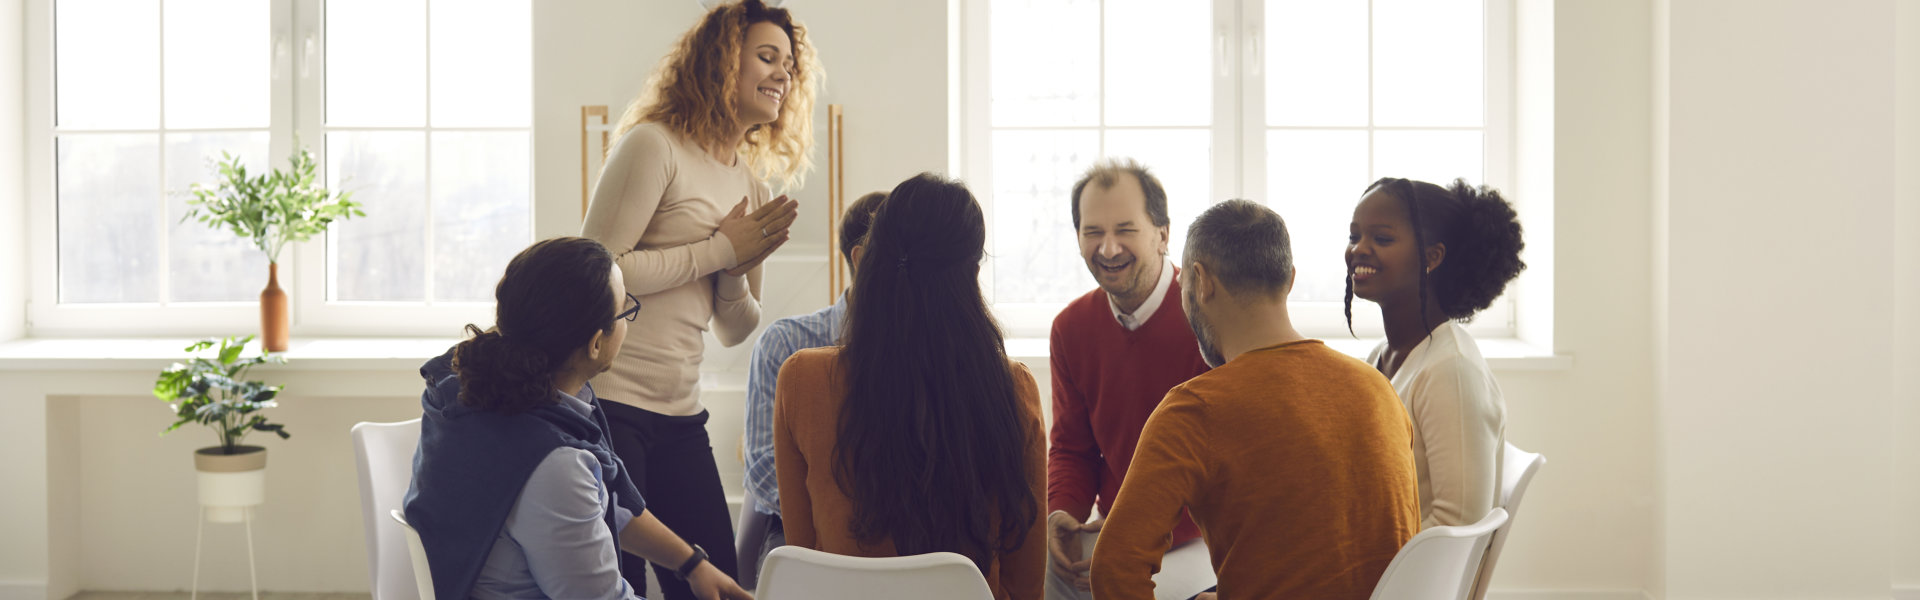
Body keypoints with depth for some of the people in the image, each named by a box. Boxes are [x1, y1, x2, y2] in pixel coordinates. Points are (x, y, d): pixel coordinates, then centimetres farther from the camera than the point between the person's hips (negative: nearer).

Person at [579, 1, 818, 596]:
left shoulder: (751, 185, 15)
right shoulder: (653, 146, -8)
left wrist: (737, 274, -3)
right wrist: (720, 249, -11)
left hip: (680, 416, 7)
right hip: (610, 405, -7)